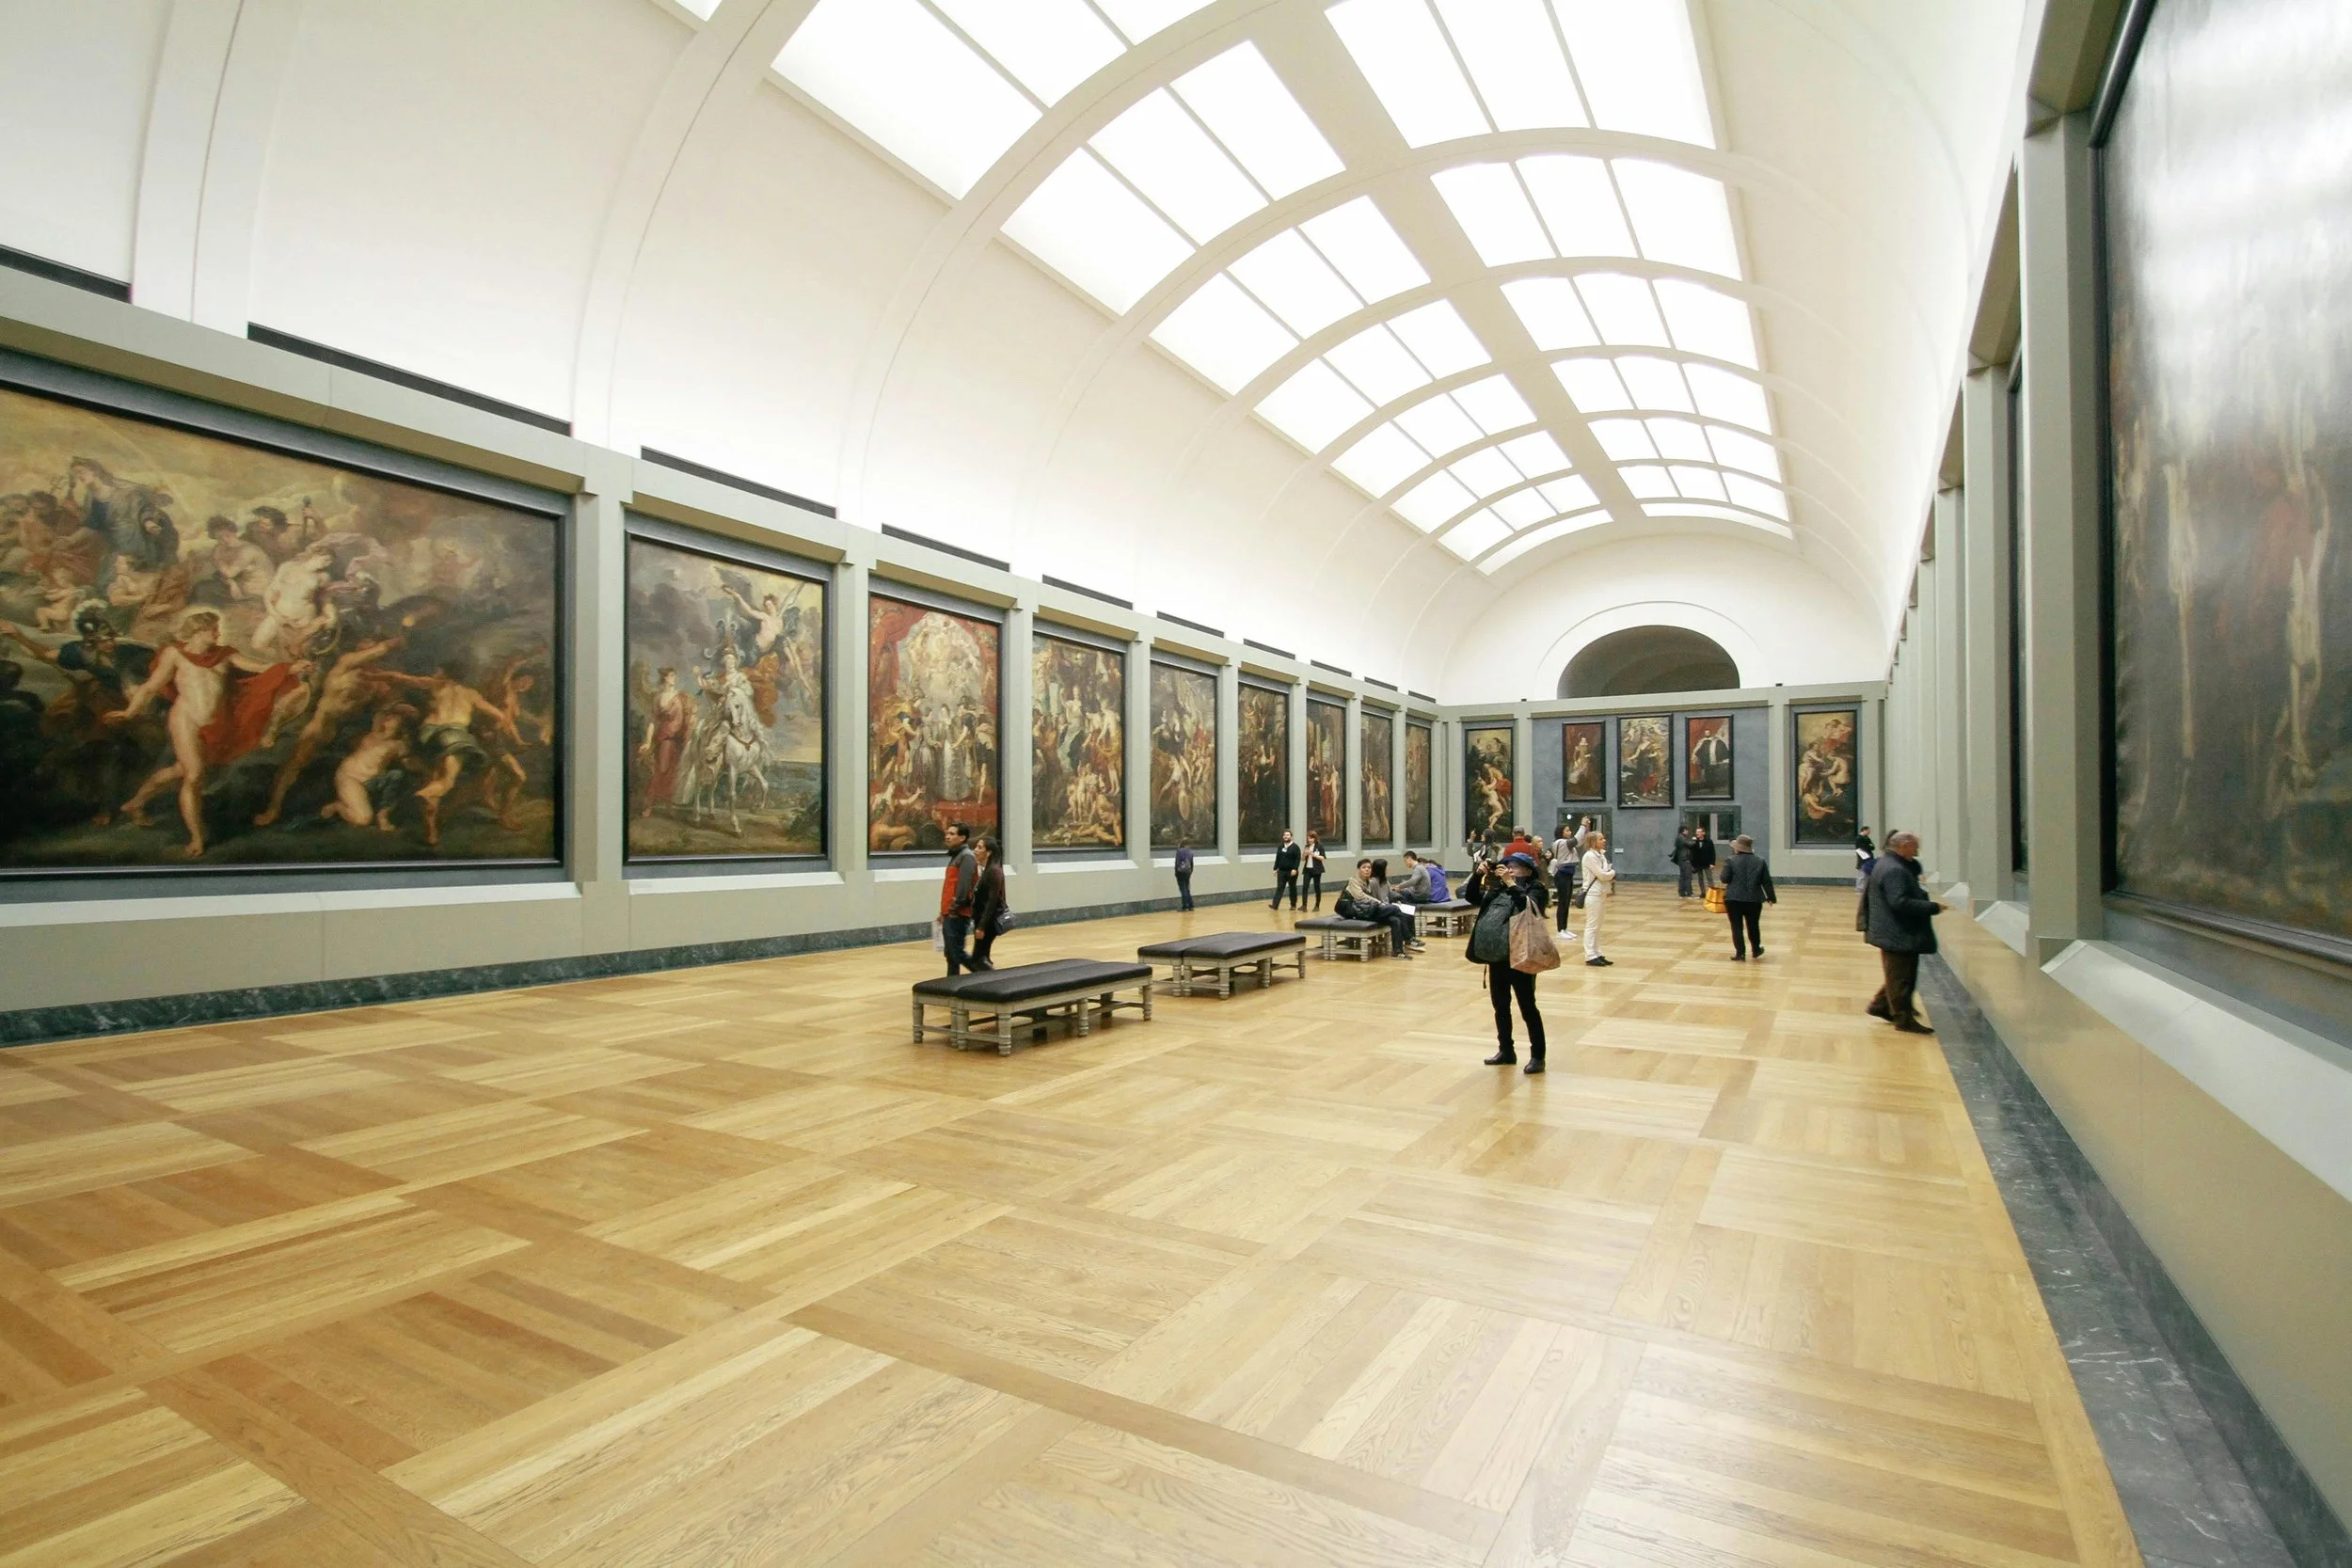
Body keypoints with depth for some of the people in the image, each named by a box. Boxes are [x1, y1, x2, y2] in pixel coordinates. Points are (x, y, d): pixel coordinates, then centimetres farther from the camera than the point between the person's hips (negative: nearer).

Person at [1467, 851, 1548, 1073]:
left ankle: (1537, 1056, 10)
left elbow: (1530, 906, -24)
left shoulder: (1535, 889, -4)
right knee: (1500, 1006, 15)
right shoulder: (1498, 888, 12)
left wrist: (1511, 885, -28)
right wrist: (1478, 876, -5)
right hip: (1496, 956, 6)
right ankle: (1506, 1051, 27)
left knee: (1527, 1007, 1)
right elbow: (1472, 898, 8)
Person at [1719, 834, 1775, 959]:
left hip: (1734, 898, -3)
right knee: (1753, 926, 19)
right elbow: (1767, 881, 5)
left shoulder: (1731, 861, -7)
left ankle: (1740, 954, 1)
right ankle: (1756, 950, 34)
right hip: (1754, 899, 3)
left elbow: (1724, 879, -8)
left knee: (1737, 927, 3)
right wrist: (1771, 897, 13)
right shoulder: (1760, 861, 3)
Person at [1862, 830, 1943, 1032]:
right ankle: (1904, 1019, 6)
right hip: (1899, 934, -11)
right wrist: (1932, 908, -23)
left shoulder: (1885, 864, 15)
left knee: (1898, 976, 19)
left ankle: (1880, 1006, 27)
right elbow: (1900, 902, -27)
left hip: (1893, 933, 11)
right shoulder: (1894, 870, -20)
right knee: (1901, 977, -1)